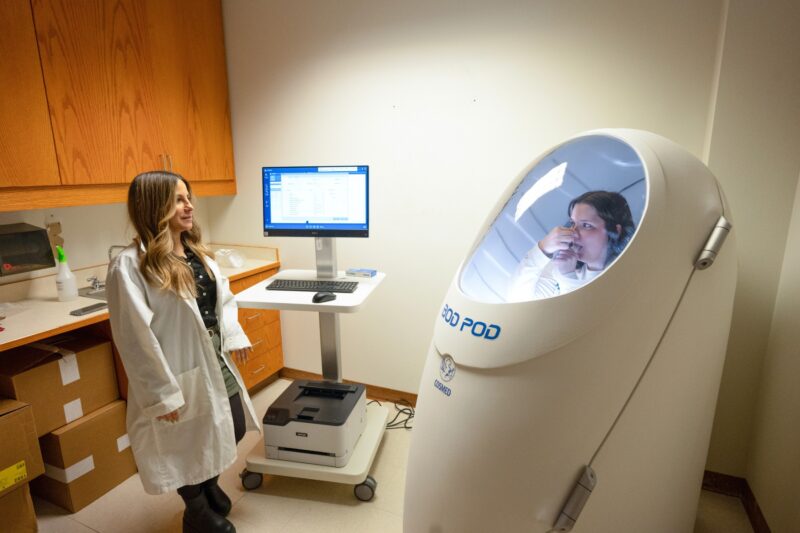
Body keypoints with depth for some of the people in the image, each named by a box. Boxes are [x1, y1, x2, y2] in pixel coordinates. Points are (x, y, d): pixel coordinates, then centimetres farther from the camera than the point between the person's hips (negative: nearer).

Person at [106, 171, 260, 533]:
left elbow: (224, 297, 13)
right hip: (181, 372, -7)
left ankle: (210, 485, 51)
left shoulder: (198, 252, 5)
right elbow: (135, 337, -19)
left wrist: (234, 336, -1)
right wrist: (161, 392, -16)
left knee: (233, 430, 21)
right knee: (189, 445, 15)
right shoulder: (130, 265, -19)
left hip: (217, 363, 7)